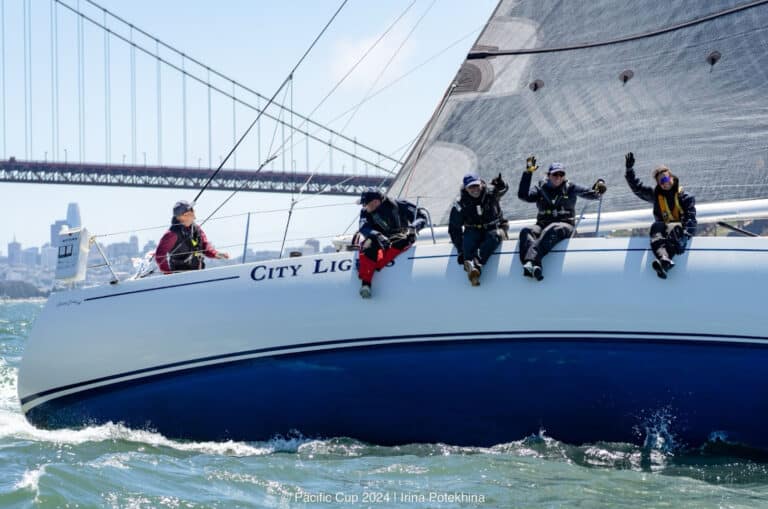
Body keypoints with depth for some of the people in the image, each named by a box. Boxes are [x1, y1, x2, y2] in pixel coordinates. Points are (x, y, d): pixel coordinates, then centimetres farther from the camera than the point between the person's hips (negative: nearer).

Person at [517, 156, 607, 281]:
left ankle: (530, 262, -58)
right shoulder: (541, 188, 14)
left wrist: (599, 188, -6)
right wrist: (528, 173, -4)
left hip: (564, 225, -2)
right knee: (526, 232, -31)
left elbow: (592, 194, 15)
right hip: (543, 225, 2)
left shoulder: (570, 188, 12)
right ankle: (535, 267, -55)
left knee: (551, 230, -39)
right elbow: (523, 196, -1)